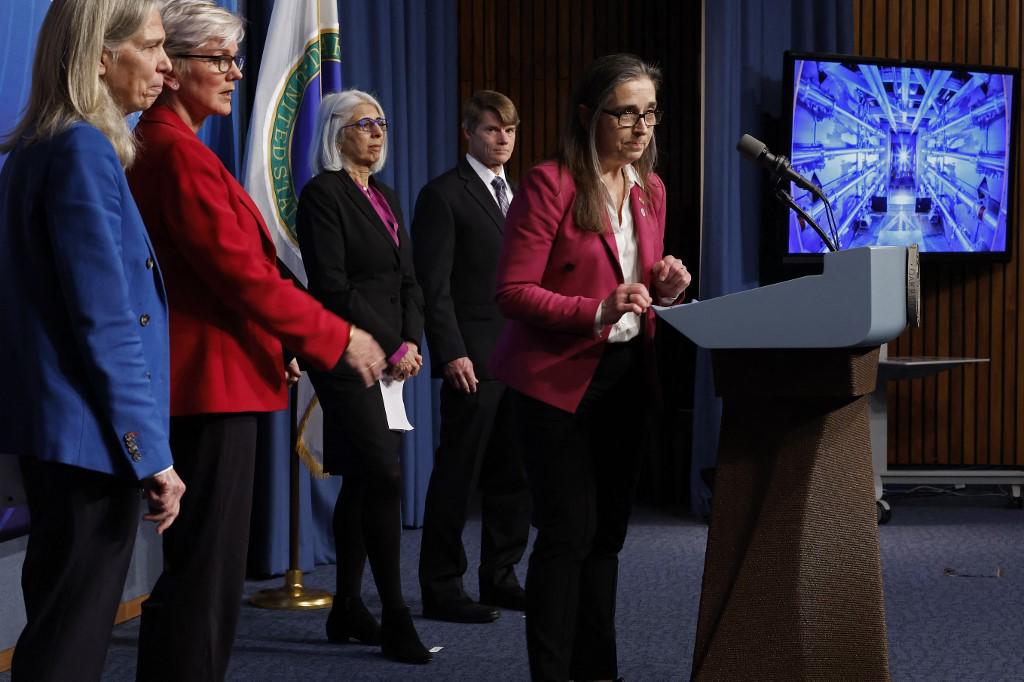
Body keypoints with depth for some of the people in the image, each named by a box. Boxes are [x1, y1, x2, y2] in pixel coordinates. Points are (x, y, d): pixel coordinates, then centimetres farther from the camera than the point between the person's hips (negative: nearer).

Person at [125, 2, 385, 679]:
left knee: (195, 572, 16)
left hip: (203, 383, 11)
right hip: (211, 387, -11)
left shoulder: (159, 146, 17)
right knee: (206, 576, -6)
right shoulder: (179, 153, -16)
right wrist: (338, 338, -10)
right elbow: (242, 272, -19)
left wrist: (272, 349, 18)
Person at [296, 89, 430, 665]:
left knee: (362, 482, 9)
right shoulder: (323, 194, -7)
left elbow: (409, 280, 17)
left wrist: (413, 342, 0)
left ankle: (348, 610, 15)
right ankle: (395, 617, -9)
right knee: (385, 476, -12)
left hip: (392, 359, 8)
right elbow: (332, 287, -14)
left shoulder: (386, 197, 18)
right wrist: (391, 348, -13)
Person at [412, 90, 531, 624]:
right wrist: (452, 353, -17)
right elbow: (434, 285, -10)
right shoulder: (443, 195, -5)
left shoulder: (517, 196, 18)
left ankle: (500, 579, 18)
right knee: (457, 474, -3)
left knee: (513, 475, 9)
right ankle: (441, 589, 4)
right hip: (474, 359, -7)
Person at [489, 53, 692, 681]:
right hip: (559, 377, -7)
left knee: (607, 532, 10)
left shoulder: (650, 190, 11)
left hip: (625, 377, 7)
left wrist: (665, 286, -1)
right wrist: (598, 311, -27)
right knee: (568, 533, -8)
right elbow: (513, 291, -16)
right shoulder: (550, 184, -12)